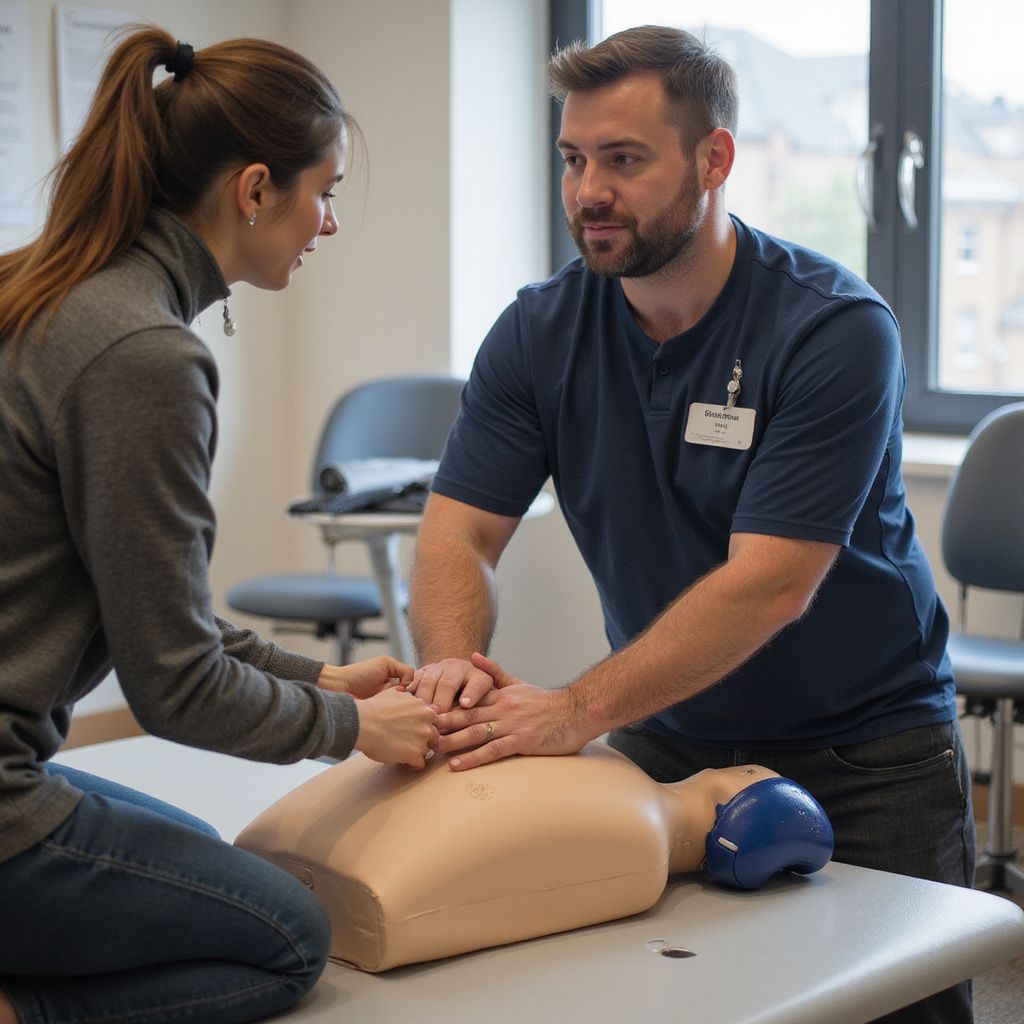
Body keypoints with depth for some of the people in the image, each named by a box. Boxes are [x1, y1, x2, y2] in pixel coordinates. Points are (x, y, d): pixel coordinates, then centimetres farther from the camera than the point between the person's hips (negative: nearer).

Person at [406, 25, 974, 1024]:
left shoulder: (835, 330, -21)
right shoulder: (539, 332, -6)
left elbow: (769, 585, -28)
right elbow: (459, 531, -9)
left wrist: (578, 710, -37)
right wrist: (453, 663, -32)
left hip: (862, 750, -3)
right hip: (663, 743, 3)